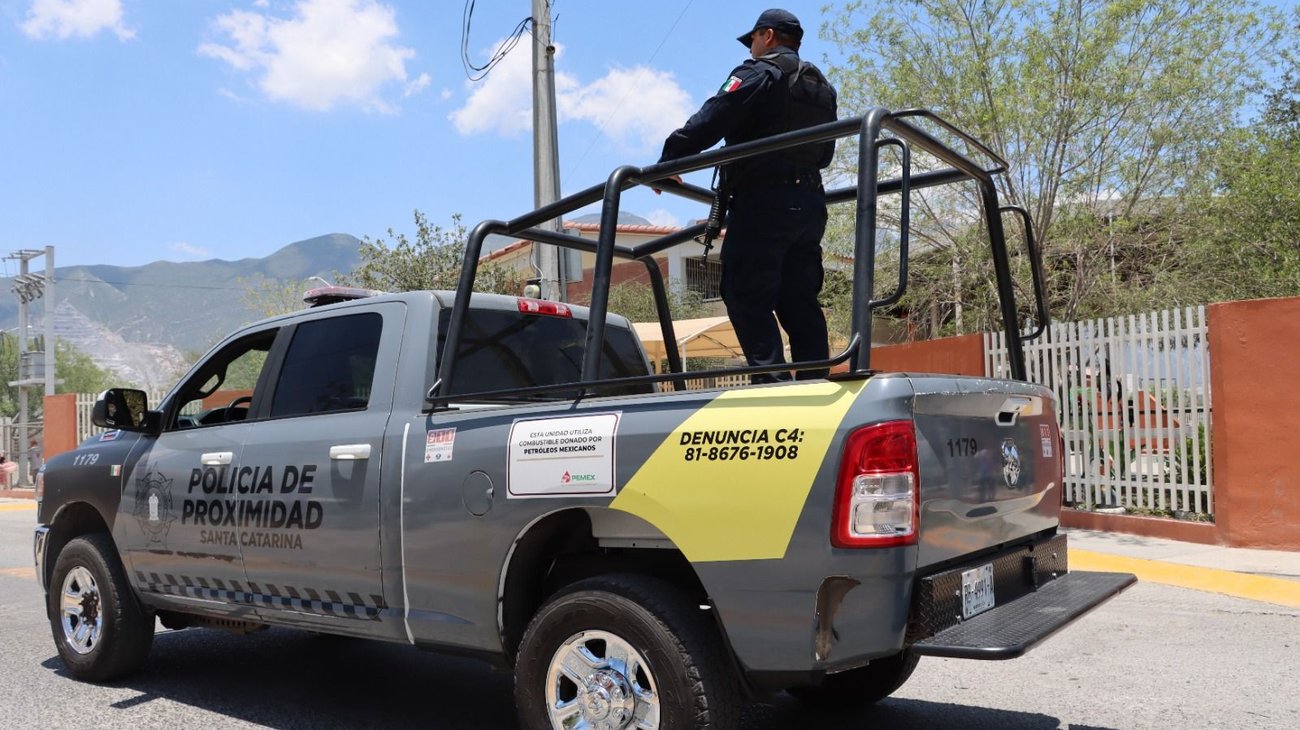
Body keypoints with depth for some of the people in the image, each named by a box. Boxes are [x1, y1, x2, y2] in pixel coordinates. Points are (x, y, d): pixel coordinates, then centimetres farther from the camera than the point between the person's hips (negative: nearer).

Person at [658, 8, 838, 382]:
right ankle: (815, 382, 5)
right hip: (810, 201, 8)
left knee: (746, 295, -9)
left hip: (764, 200, -8)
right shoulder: (822, 88, 24)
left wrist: (668, 161, -4)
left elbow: (710, 121, -10)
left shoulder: (758, 74, -1)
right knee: (799, 300, 9)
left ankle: (771, 378, -19)